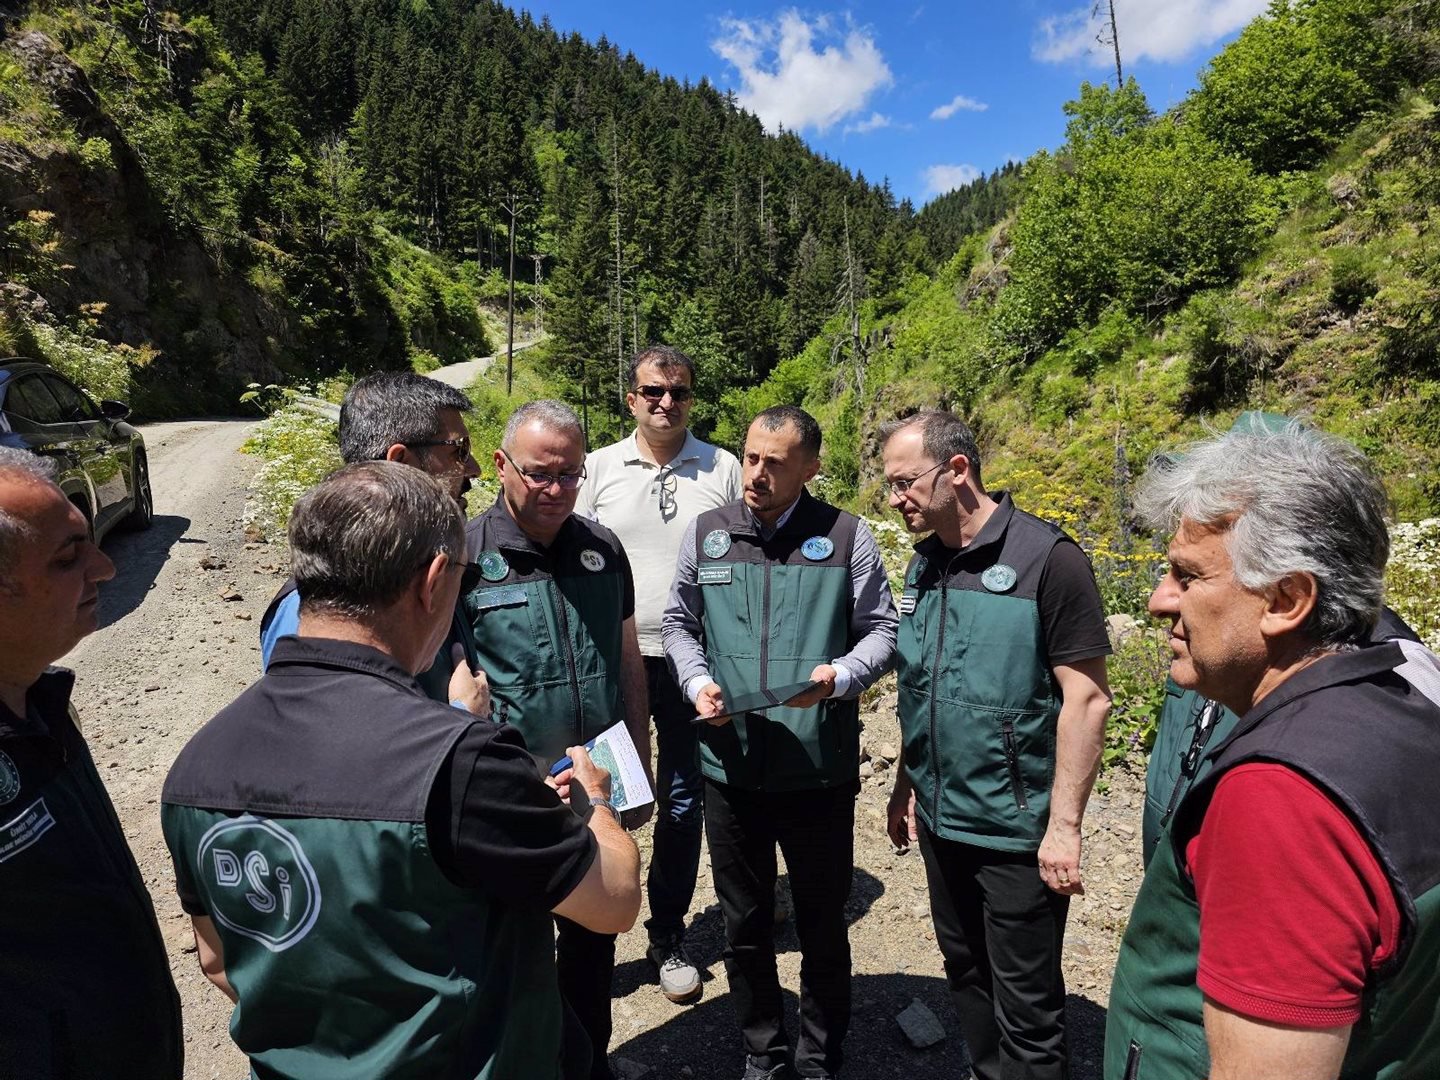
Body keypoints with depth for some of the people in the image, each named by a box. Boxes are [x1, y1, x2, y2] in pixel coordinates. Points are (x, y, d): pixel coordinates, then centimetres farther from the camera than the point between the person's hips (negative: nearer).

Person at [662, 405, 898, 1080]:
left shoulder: (846, 537, -6)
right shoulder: (705, 534, 1)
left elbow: (880, 630, 0)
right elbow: (678, 623, 11)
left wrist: (838, 676, -19)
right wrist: (697, 682, -7)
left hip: (821, 769, -2)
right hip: (730, 765, 2)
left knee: (822, 926, 16)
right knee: (744, 923, 19)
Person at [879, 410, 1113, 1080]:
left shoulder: (1047, 559, -16)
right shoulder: (923, 565, 5)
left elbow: (1086, 699, -16)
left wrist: (1063, 826, -17)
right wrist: (906, 784, 12)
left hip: (1016, 829, -6)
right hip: (939, 819, 7)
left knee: (1026, 1005, 9)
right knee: (965, 973, 23)